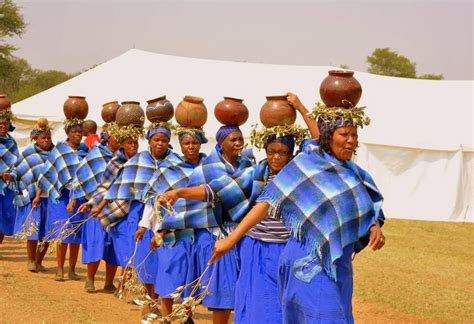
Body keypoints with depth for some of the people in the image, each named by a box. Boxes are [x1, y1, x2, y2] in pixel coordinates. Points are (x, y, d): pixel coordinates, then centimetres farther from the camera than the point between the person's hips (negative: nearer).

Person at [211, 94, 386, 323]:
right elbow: (268, 203, -11)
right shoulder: (306, 165, -8)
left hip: (339, 264, 7)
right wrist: (233, 238, -15)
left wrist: (375, 227, -12)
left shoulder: (352, 172, 11)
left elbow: (369, 209, 12)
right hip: (310, 262, -7)